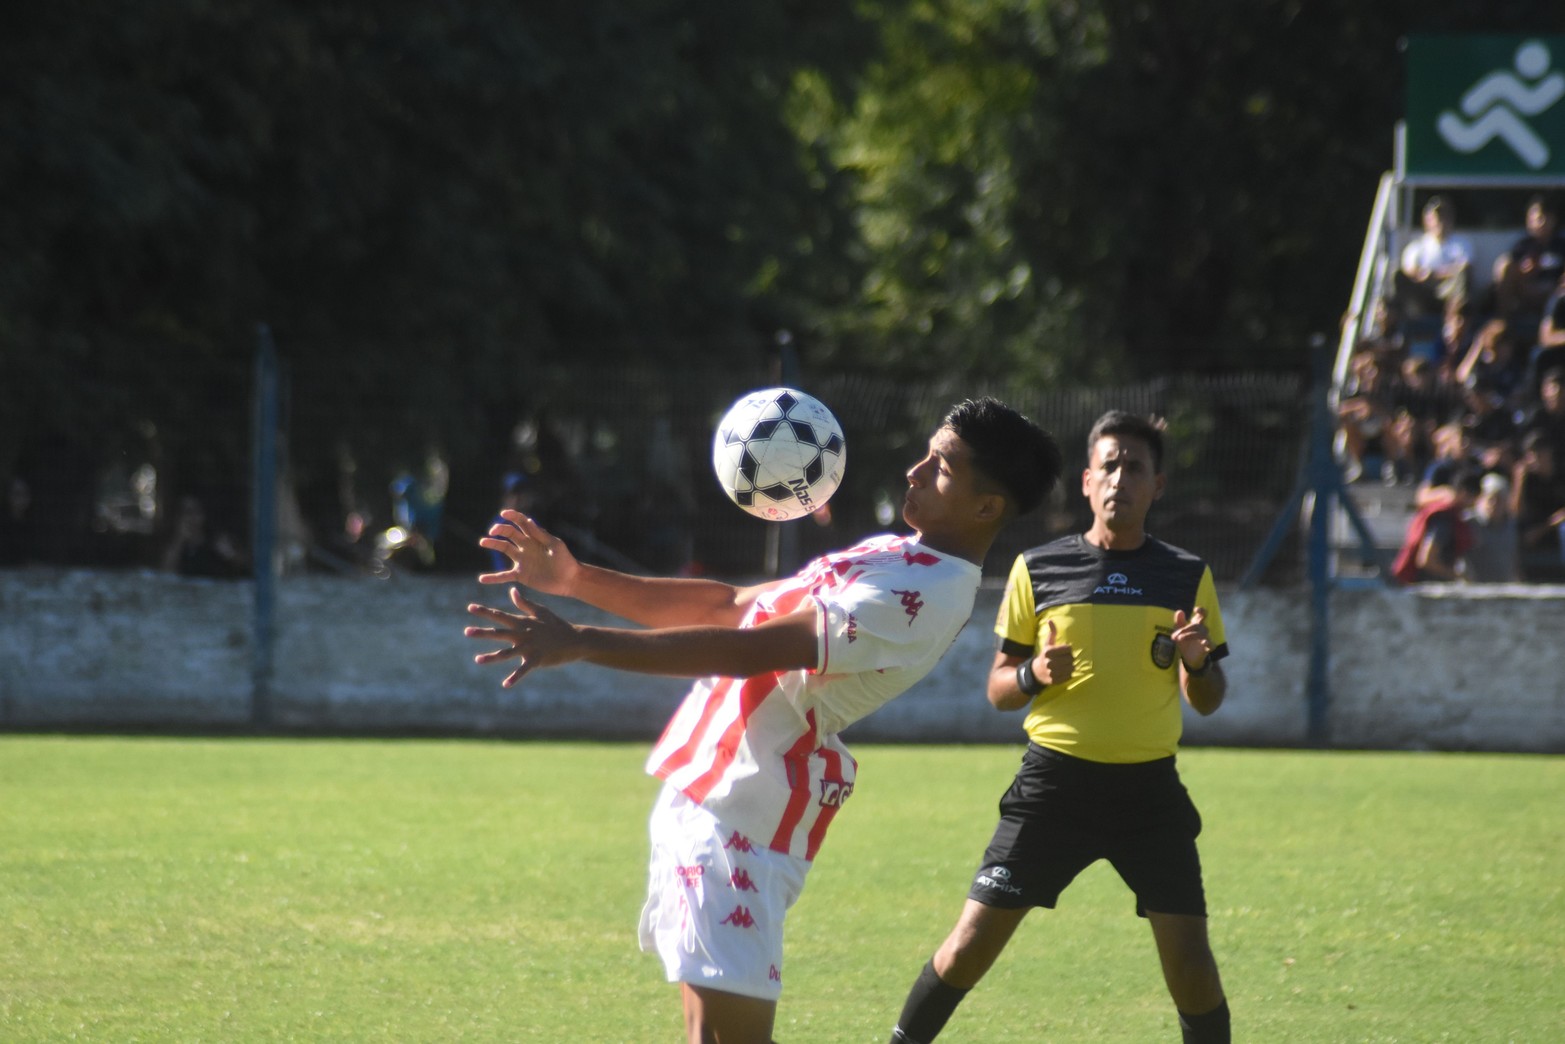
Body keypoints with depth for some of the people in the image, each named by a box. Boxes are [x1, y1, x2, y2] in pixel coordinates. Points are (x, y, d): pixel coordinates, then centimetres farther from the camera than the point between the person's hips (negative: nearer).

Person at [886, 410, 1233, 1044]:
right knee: (971, 943, -5)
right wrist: (1035, 674, -14)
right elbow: (998, 690, 8)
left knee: (1190, 960, -7)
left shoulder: (1187, 577, 7)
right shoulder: (1038, 569, 3)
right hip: (1055, 781, -1)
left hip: (1149, 786, 1)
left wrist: (1198, 663, -11)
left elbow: (1207, 702, 11)